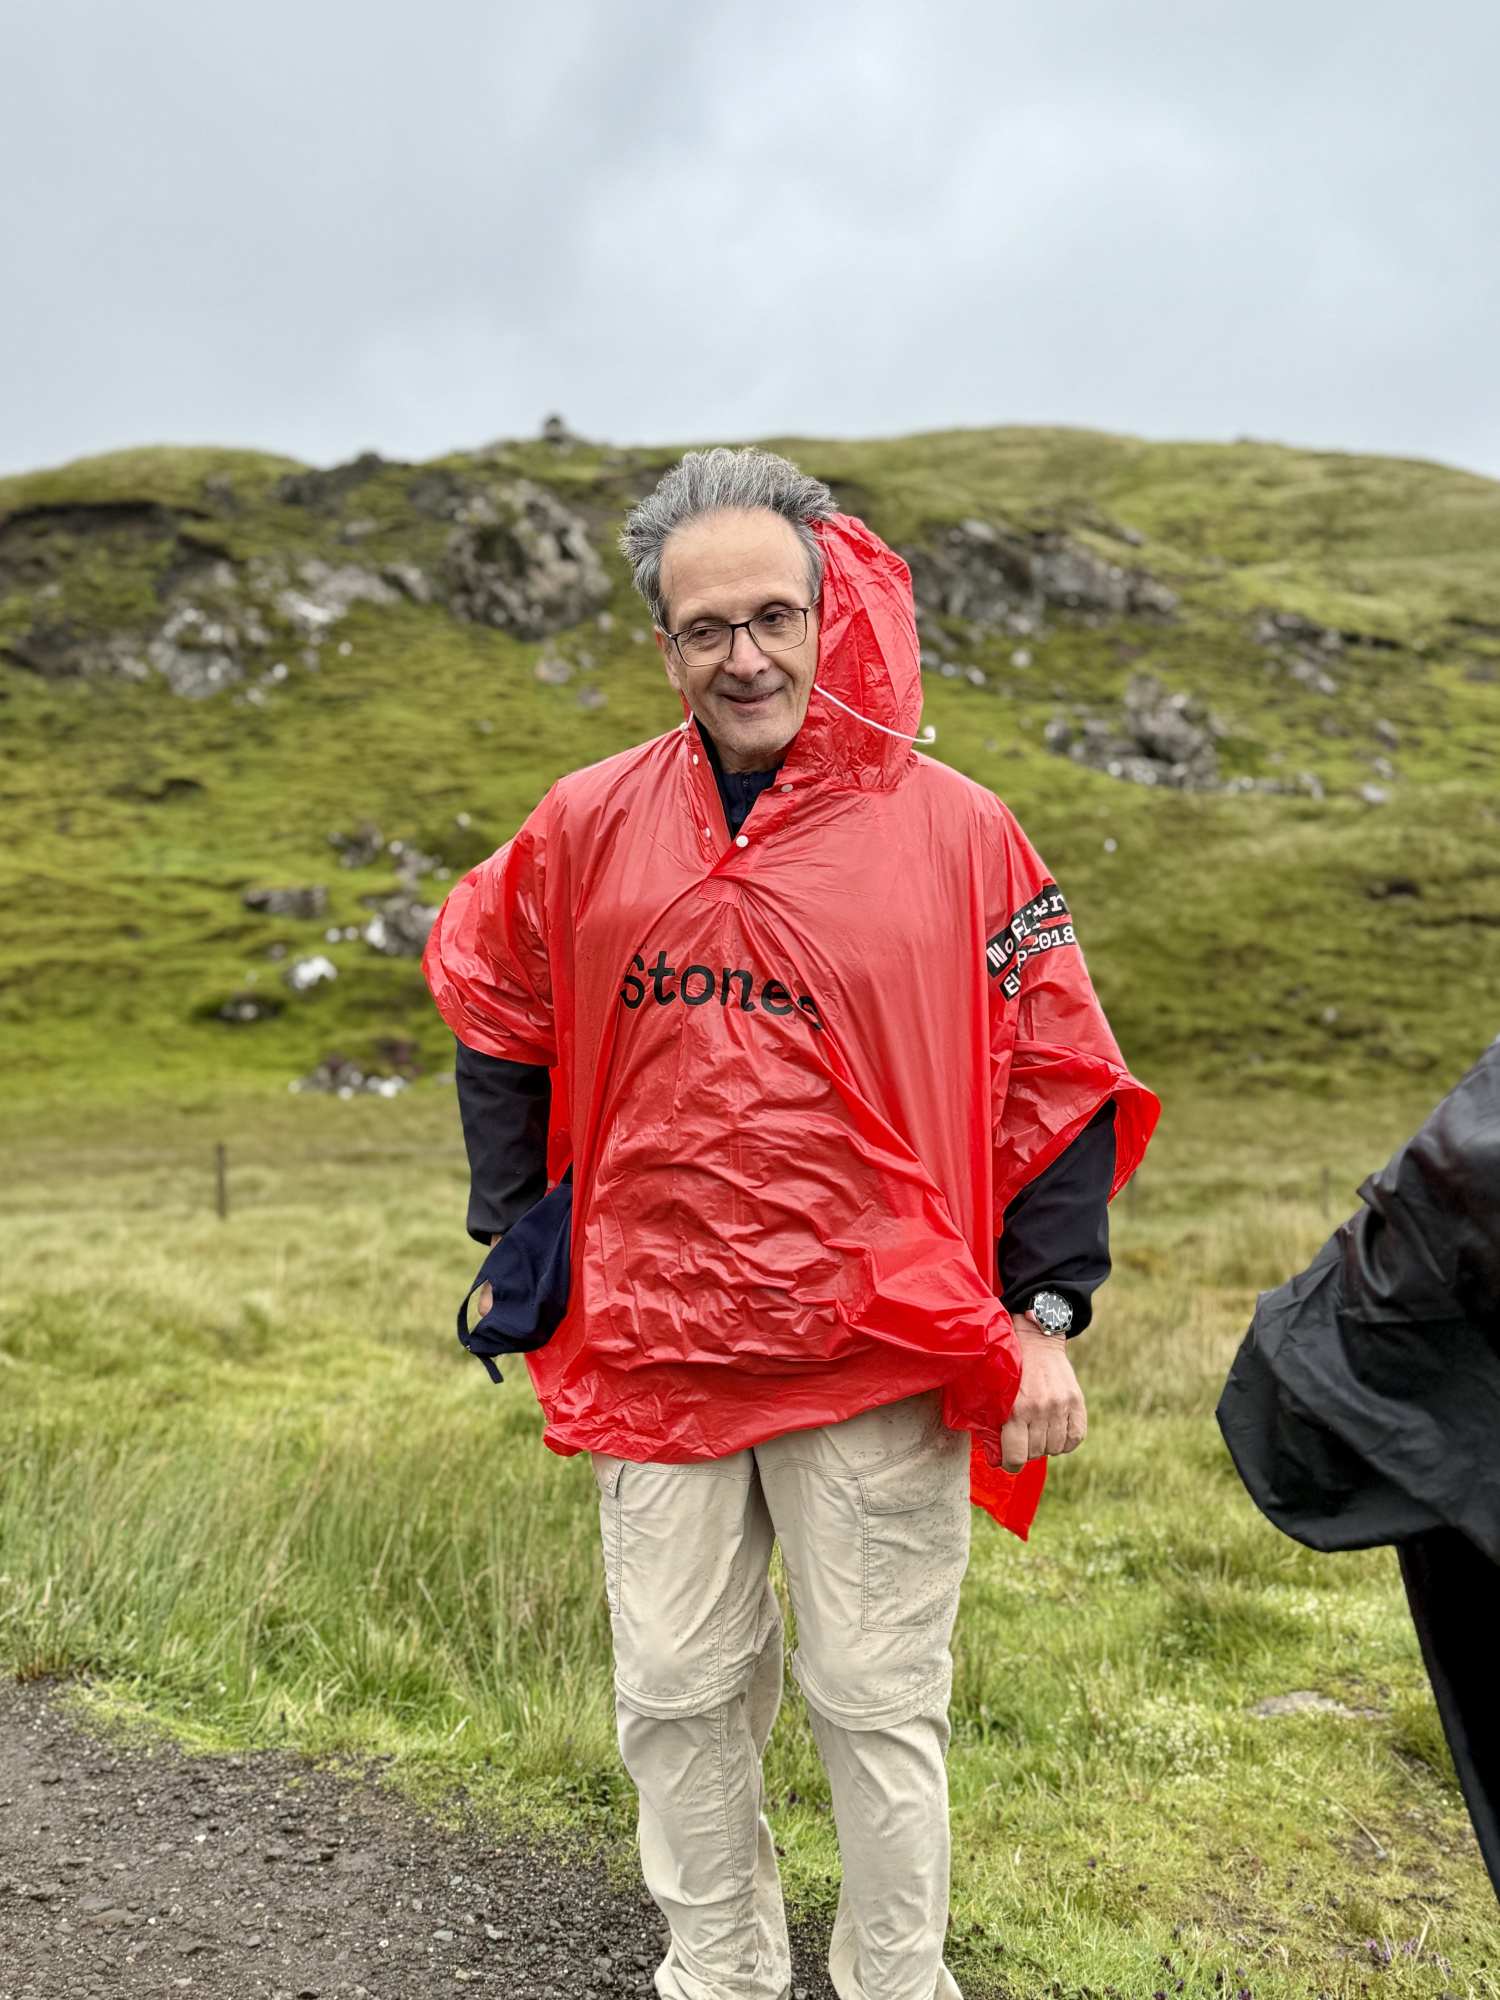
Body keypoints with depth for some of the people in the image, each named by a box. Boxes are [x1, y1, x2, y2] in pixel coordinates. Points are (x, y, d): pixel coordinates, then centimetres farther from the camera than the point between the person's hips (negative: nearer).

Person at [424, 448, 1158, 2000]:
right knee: (678, 1698, 15)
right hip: (654, 1344, 3)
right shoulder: (587, 827, 1)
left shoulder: (954, 830, -5)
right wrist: (515, 1236, 11)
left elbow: (1062, 1080, -1)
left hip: (882, 1360, -2)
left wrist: (1045, 1314, -5)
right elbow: (497, 1023, 15)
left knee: (878, 1707, 11)